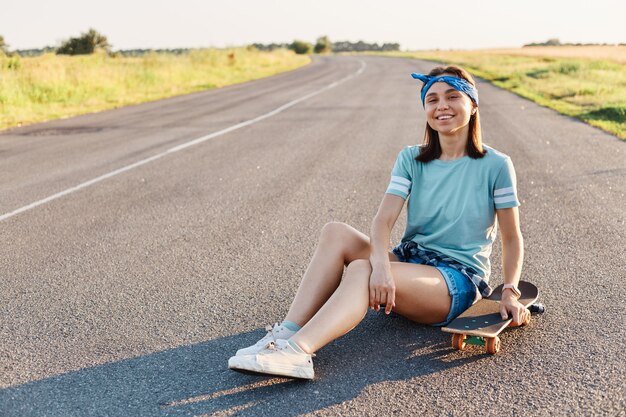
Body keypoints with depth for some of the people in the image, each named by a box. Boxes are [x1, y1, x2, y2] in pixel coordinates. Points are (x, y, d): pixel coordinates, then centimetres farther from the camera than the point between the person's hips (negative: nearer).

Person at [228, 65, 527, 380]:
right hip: (408, 261, 5)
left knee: (361, 269, -33)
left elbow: (512, 238, 1)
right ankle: (287, 333, -30)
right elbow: (384, 219, -9)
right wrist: (381, 265, -28)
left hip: (459, 280, -5)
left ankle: (297, 352, -50)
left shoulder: (495, 165, -4)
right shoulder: (411, 160, 6)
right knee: (336, 233, -21)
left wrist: (510, 292, -12)